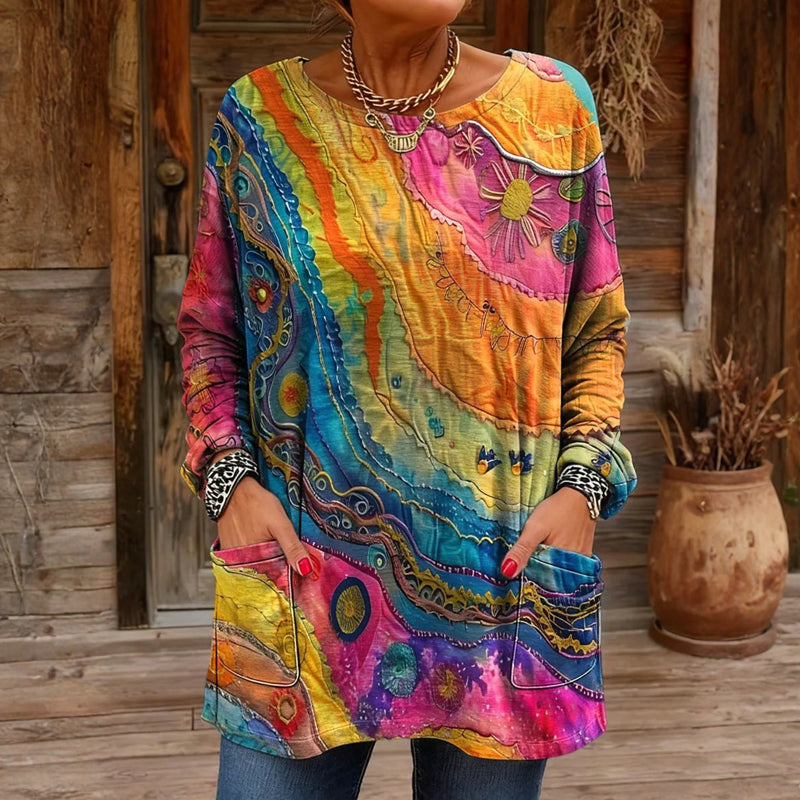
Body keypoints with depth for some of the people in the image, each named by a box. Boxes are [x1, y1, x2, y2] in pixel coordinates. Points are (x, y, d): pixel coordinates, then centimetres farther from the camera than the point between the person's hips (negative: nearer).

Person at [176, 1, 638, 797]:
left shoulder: (553, 104, 2)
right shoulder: (260, 115, 1)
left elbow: (598, 330, 7)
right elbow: (208, 326, 8)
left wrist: (582, 487, -6)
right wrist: (229, 479, -6)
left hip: (503, 575, 1)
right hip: (307, 561, 0)